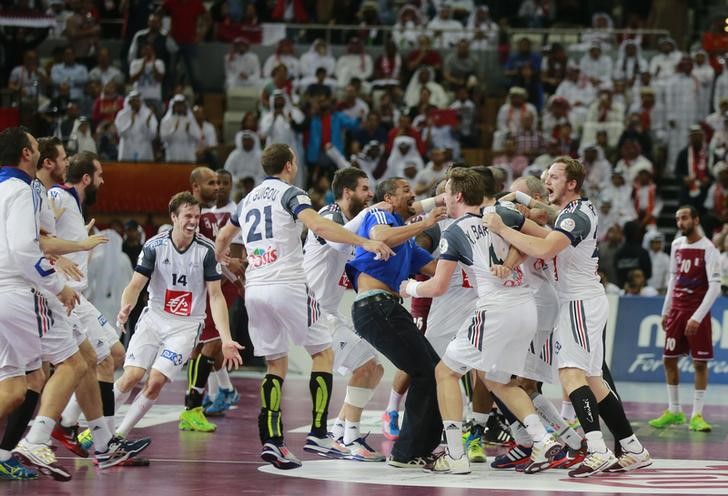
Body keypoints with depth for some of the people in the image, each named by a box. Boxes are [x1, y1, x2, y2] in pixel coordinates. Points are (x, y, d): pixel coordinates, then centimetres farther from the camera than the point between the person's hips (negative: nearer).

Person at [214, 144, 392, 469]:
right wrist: (365, 242, -22)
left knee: (276, 365, 12)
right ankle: (318, 434, -4)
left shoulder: (249, 199, 20)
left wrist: (217, 260, 59)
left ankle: (271, 441, -1)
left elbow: (223, 237, 37)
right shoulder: (290, 194, -2)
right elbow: (319, 226, -20)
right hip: (287, 286, -6)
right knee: (323, 353, 5)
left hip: (255, 289, 6)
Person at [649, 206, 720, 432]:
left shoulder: (708, 249, -13)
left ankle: (697, 415, 0)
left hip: (697, 313, -6)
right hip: (677, 310, 6)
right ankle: (674, 411, 17)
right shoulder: (677, 245, 8)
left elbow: (715, 286, -18)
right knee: (669, 360, 6)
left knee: (700, 363, -4)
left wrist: (697, 317, -23)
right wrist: (666, 310, 15)